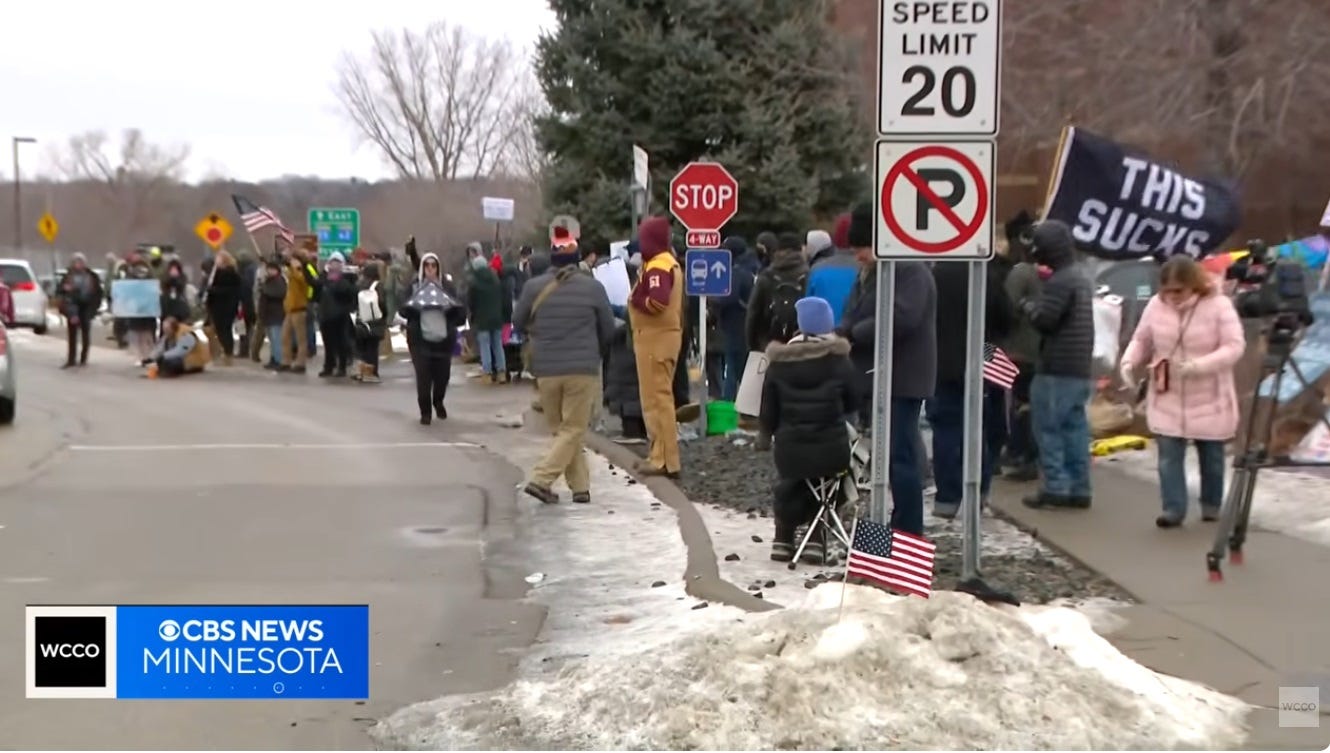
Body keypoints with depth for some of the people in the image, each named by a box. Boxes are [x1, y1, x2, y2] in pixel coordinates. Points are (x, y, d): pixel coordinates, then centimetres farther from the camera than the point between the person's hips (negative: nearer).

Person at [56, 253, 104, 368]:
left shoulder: (92, 276, 5)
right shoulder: (68, 276, 5)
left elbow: (98, 292, 7)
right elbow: (59, 288, 6)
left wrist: (95, 305, -3)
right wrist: (65, 288, -16)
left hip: (86, 308, 0)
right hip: (72, 308, 0)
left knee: (85, 334, 6)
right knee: (72, 334, -1)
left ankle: (84, 359, 15)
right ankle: (71, 360, 2)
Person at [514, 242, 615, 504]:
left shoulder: (534, 287, -1)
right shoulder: (593, 287, -2)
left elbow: (518, 323, 10)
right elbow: (608, 329, 5)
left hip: (546, 370, 2)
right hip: (583, 369, -2)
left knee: (560, 430, 14)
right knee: (574, 430, 2)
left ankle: (580, 486, 13)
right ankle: (541, 479, -12)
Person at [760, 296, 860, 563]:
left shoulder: (779, 363, 0)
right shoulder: (839, 360, -2)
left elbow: (768, 415, 2)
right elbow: (854, 403, 11)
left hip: (789, 451, 1)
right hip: (831, 451, -1)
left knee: (790, 485, 33)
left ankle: (784, 538, 25)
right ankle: (816, 538, 18)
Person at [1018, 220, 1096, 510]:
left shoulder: (1059, 281, -16)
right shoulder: (1082, 277, 16)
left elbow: (1043, 319, -18)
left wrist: (1026, 304, 0)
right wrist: (1037, 303, 10)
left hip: (1057, 368, -9)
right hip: (1079, 368, 9)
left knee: (1049, 428, -3)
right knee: (1075, 428, 9)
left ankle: (1056, 488, -3)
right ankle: (1078, 488, 10)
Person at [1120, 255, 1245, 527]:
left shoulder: (1219, 305, -15)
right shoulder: (1156, 305, -3)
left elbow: (1234, 347, -19)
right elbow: (1141, 340, 9)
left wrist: (1197, 366, -32)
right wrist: (1129, 362, -12)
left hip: (1209, 401, -2)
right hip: (1167, 400, 2)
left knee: (1211, 456, 12)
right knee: (1169, 456, -3)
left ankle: (1211, 504, 29)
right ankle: (1173, 508, 1)